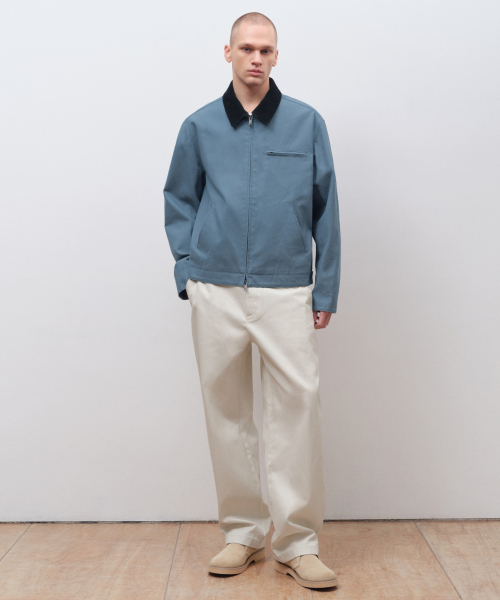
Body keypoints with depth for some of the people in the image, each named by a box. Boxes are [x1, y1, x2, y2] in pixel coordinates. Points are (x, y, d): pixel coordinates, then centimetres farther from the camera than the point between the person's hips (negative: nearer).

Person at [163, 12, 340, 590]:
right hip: (216, 292, 2)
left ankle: (296, 542, 6)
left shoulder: (307, 123, 5)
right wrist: (186, 271, 4)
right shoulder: (200, 127, 8)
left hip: (286, 290, -1)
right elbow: (178, 202, 16)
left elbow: (325, 211, 6)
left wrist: (326, 290, 2)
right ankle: (243, 532, 21)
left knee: (298, 408, -6)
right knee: (226, 412, 7)